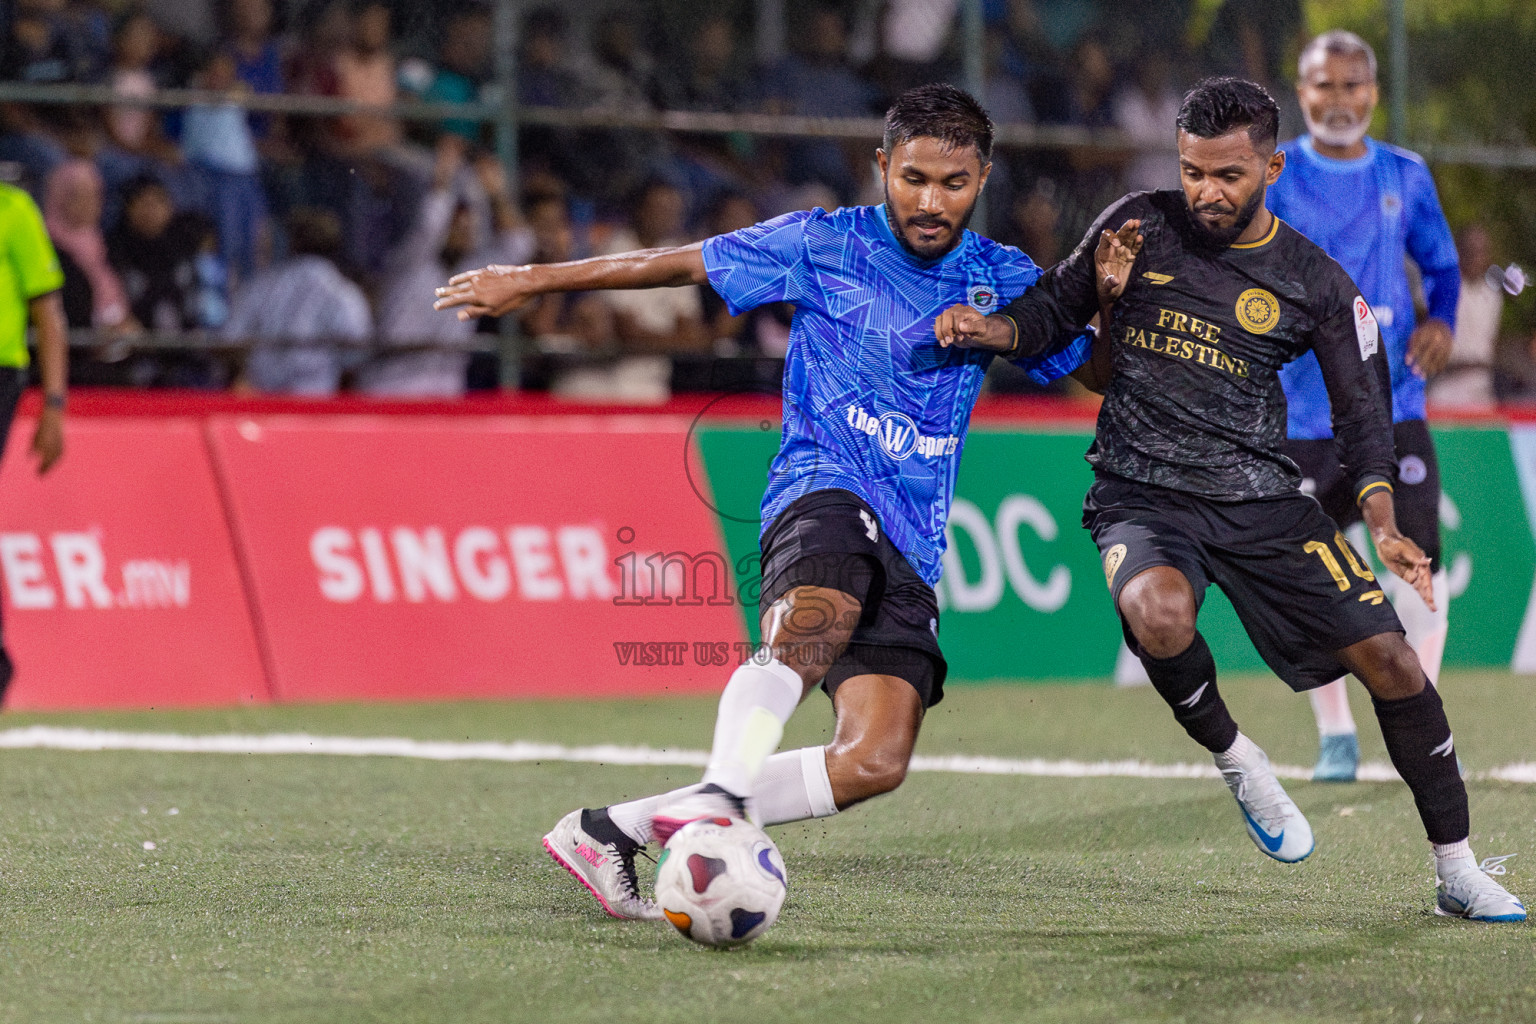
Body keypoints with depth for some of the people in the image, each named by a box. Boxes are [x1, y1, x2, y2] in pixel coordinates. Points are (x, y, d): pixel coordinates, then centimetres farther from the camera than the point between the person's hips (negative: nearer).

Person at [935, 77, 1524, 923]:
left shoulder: (1315, 283, 0)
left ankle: (1457, 873, 10)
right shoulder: (1139, 227, 0)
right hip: (1140, 496, -1)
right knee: (1159, 614, -36)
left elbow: (1362, 414, 6)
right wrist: (987, 327, -11)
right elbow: (1055, 306, 12)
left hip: (1261, 497, 1)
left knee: (1388, 657, -7)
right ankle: (1233, 759, -5)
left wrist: (1383, 527, -8)